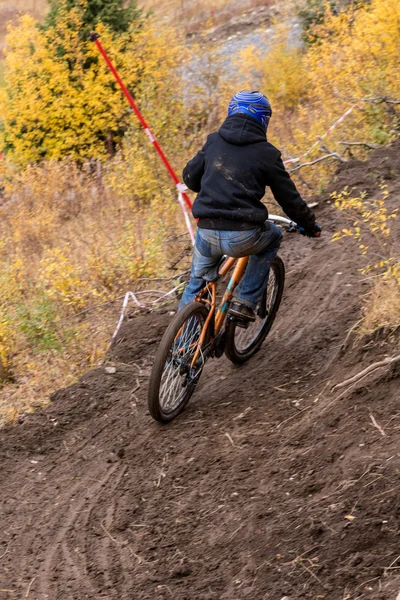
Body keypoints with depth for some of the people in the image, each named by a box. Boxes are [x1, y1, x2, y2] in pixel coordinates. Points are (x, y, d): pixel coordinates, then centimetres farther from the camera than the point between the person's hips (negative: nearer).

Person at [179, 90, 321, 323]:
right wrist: (311, 227, 24)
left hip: (207, 234, 3)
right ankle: (245, 302, 22)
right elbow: (290, 199, 7)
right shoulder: (267, 153, 2)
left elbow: (190, 177, 21)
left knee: (198, 281, 31)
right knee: (273, 235, 31)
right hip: (242, 237, -3)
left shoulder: (214, 141, 11)